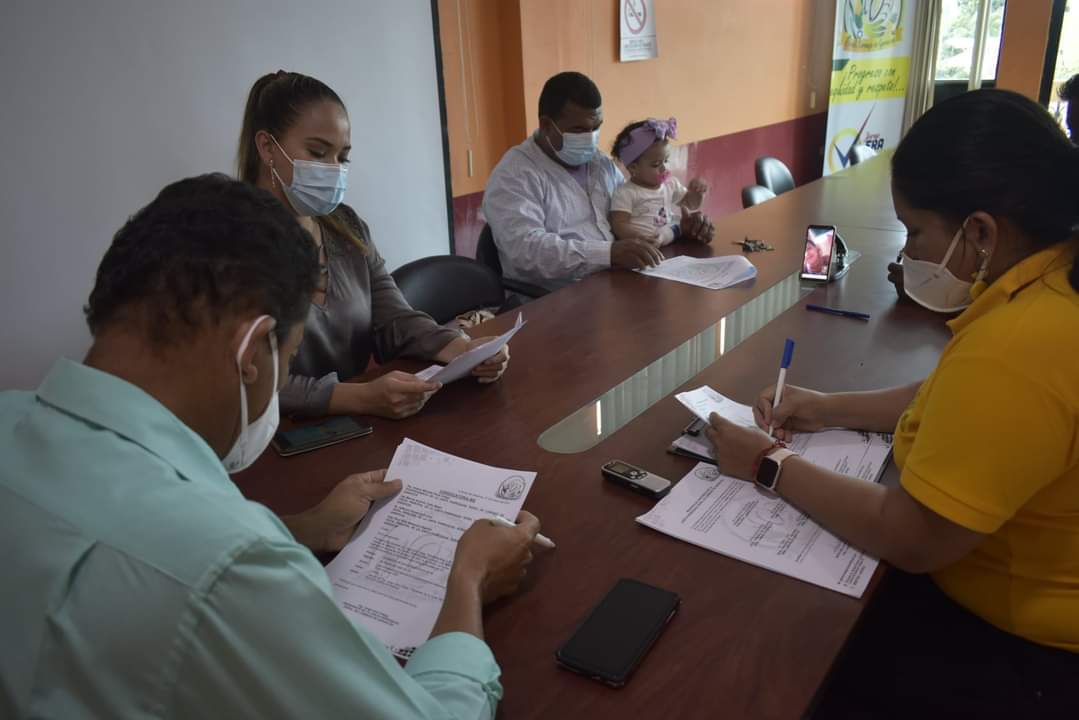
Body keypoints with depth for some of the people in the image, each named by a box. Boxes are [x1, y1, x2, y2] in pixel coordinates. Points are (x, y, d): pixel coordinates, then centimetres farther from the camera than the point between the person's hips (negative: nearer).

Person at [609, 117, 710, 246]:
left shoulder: (670, 184, 15)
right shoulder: (625, 193, -5)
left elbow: (691, 204, 29)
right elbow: (619, 225, -11)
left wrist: (696, 192, 7)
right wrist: (639, 238, -29)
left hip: (673, 245, 6)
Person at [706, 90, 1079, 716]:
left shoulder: (1019, 345, -35)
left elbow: (911, 541, -27)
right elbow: (969, 403, 12)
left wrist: (773, 467, -15)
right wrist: (831, 410, 4)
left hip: (1024, 652, -8)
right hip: (1024, 602, 8)